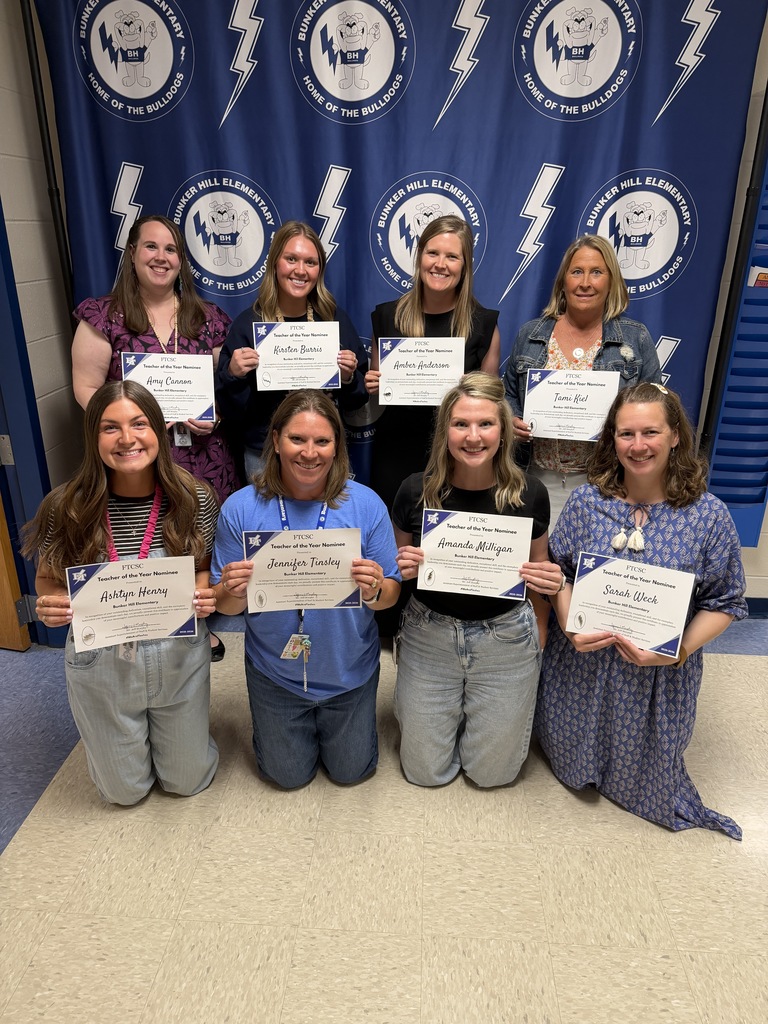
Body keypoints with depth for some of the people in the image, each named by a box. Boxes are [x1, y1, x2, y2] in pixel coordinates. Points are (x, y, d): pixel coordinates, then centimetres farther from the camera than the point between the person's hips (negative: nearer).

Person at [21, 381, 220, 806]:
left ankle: (181, 732, 50)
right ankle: (125, 739, 51)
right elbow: (47, 580, 0)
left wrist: (204, 594, -22)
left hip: (178, 657, 0)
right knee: (123, 790, 21)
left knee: (187, 780, 20)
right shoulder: (66, 507, -15)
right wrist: (48, 606, -22)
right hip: (100, 663, 0)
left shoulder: (194, 499, -15)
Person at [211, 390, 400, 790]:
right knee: (288, 776, 20)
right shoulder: (240, 508, -16)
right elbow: (225, 605, -9)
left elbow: (391, 594, -11)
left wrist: (373, 590, -33)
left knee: (350, 770, 20)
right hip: (275, 673, 0)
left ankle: (332, 722, 49)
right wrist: (233, 592, -32)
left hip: (349, 671, 0)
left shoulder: (366, 504, -17)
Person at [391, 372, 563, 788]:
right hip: (429, 636, 1)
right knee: (425, 771, 15)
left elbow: (538, 573, 4)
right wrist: (403, 567, -19)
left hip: (506, 640, 0)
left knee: (492, 772, 15)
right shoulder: (416, 490, -13)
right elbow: (396, 570, 4)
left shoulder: (529, 493, -12)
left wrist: (548, 580, -18)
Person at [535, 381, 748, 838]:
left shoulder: (709, 516, -12)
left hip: (661, 674, -1)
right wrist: (570, 627, -16)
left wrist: (678, 651, -21)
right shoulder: (587, 500, -8)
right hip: (583, 662, 2)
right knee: (570, 757, 18)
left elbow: (724, 603, -6)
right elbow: (558, 570, 0)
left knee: (642, 773, 17)